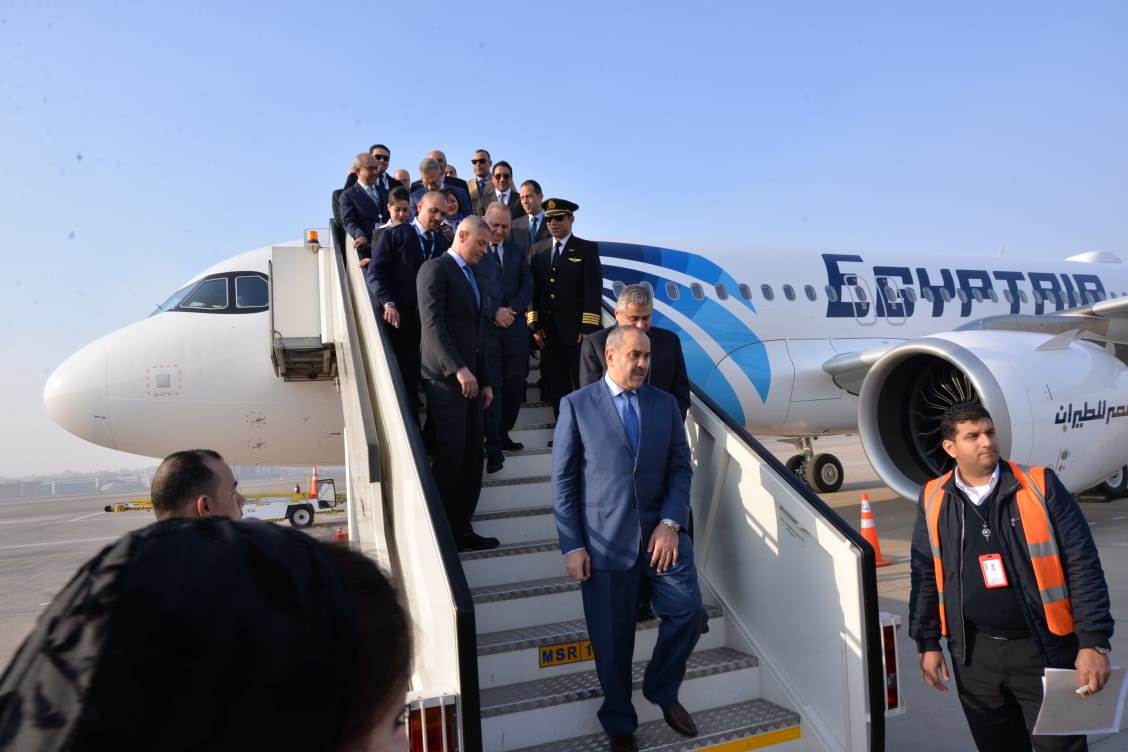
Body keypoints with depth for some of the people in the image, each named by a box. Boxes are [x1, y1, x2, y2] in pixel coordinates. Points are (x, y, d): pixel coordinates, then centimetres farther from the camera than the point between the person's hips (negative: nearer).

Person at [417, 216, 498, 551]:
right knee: (450, 455, -7)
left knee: (472, 456, 5)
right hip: (446, 376, -8)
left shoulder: (470, 276, 23)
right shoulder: (435, 269, -4)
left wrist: (485, 381, 17)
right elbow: (433, 324, -15)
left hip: (470, 377, 8)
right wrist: (459, 369, -21)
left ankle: (462, 528, 12)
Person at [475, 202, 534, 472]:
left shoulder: (517, 252, 16)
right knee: (491, 386, -4)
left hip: (515, 326, 4)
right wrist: (494, 312, -12)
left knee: (515, 384, 7)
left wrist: (512, 309, -6)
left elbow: (527, 285, 10)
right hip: (485, 327, -4)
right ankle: (493, 447, 2)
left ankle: (503, 434, 24)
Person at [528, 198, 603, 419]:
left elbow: (593, 291, -6)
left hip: (577, 332, -3)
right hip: (548, 333, 4)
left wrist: (587, 329, -13)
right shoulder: (537, 250, 13)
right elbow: (532, 289, 8)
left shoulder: (587, 249, 2)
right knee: (556, 390, 8)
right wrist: (535, 325, 0)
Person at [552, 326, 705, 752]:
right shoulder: (577, 406, -2)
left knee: (688, 613, -1)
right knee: (612, 638, 7)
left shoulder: (666, 404, 9)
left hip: (661, 531, 3)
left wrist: (671, 523, -8)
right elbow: (563, 480, -2)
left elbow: (680, 468, 7)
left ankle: (662, 690, 29)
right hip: (604, 539, -3)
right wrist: (572, 545, -7)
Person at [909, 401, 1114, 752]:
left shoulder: (1041, 486, -7)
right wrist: (928, 643, 5)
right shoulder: (934, 499, -1)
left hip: (1044, 648, -2)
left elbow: (1083, 565, -7)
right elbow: (925, 576, 6)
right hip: (974, 652, 2)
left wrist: (1094, 642, -11)